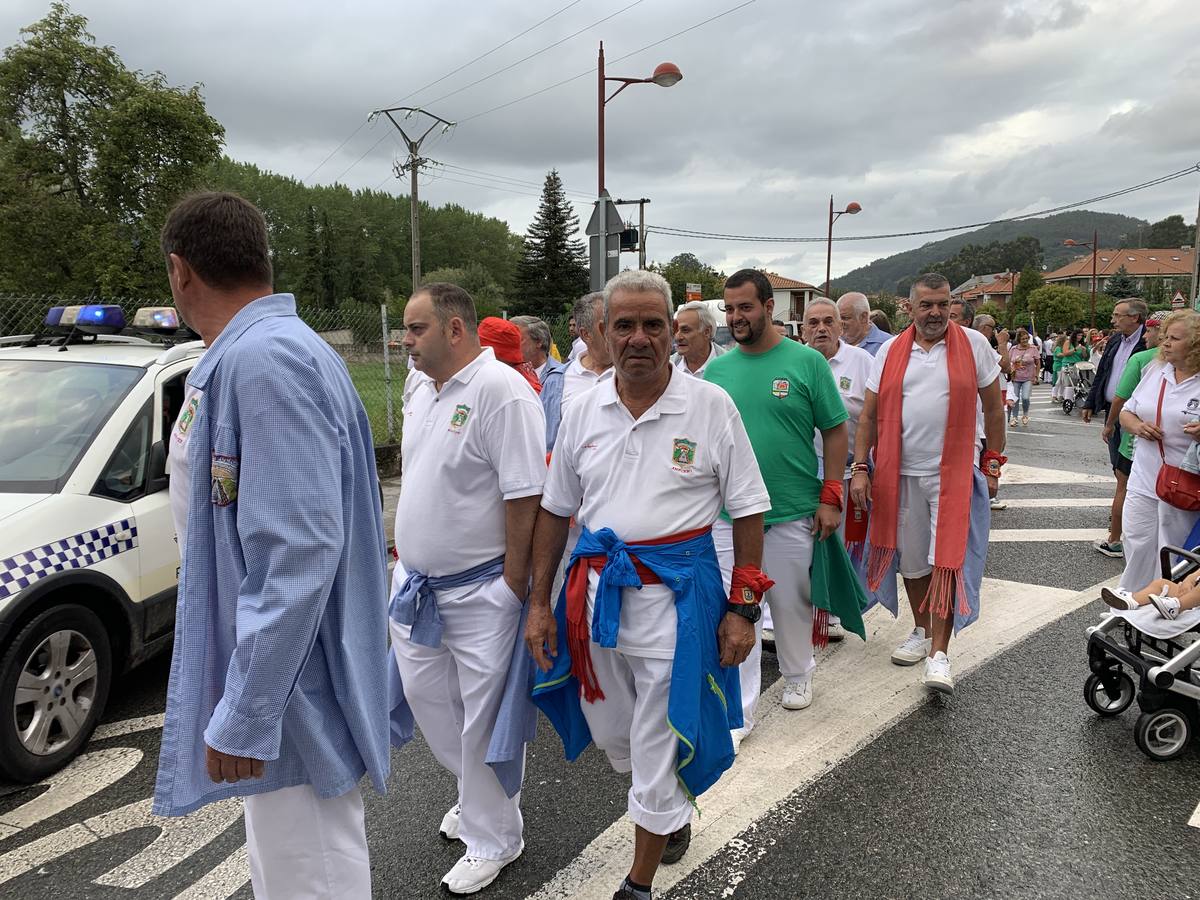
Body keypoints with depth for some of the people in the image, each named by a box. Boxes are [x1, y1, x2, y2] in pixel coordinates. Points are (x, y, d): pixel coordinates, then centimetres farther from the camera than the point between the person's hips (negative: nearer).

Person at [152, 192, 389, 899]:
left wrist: (245, 714, -23)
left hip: (290, 682, -10)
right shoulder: (254, 353, 10)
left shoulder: (263, 359, -22)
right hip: (285, 671, 10)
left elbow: (300, 550, -28)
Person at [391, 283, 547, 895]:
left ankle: (491, 841, 25)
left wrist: (514, 582, -19)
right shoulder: (422, 392, 9)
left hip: (479, 591, -9)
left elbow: (524, 495, -22)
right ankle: (476, 790, 45)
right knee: (425, 696, 20)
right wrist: (406, 551, 16)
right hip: (415, 583, 9)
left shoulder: (500, 390, -20)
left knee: (484, 717, 5)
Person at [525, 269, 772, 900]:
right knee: (610, 735, 20)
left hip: (676, 592, -4)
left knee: (657, 751, 6)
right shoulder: (583, 413, 2)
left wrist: (742, 608, -8)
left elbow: (747, 511, -4)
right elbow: (554, 513, 9)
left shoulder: (711, 406, -8)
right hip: (596, 588, 4)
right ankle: (673, 809, 51)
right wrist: (539, 604, 7)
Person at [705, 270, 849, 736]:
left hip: (794, 513, -2)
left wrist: (831, 497, -6)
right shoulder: (716, 370, 4)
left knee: (792, 602, 14)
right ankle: (738, 713, 12)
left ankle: (797, 675, 41)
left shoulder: (806, 361, -4)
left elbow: (836, 431, -1)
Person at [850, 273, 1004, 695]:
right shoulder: (890, 352, 5)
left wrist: (993, 462, 3)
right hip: (901, 474, 3)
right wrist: (860, 468, 0)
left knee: (946, 561, -6)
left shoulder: (974, 345, 0)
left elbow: (994, 408, 5)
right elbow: (869, 414, 6)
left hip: (953, 473, -3)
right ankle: (922, 632, 32)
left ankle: (939, 654, 0)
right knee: (911, 559, 13)